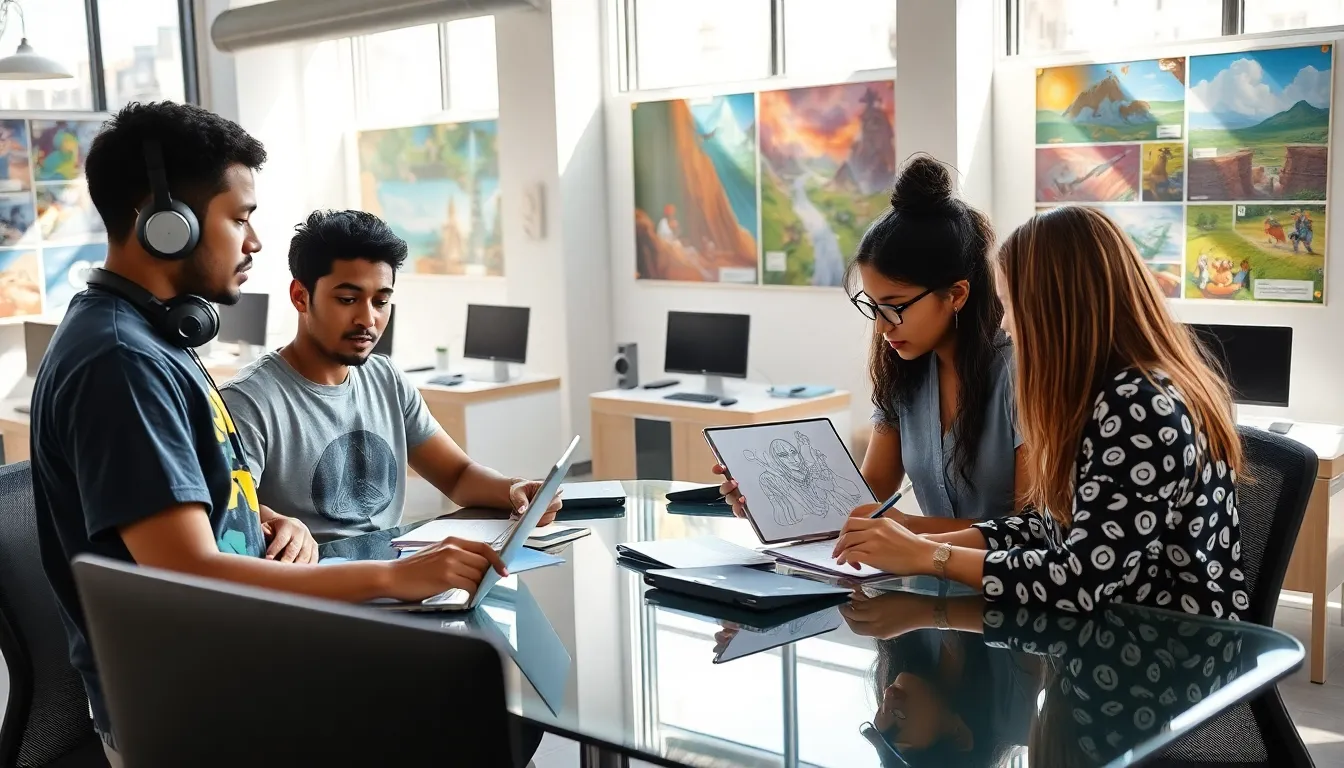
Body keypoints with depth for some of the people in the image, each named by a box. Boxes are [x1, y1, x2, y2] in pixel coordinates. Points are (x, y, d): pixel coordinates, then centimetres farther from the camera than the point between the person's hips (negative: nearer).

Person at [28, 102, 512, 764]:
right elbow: (191, 576, -29)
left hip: (220, 669, 9)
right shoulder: (119, 361, -22)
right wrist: (391, 577, -26)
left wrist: (273, 523, 1)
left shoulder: (146, 334, 10)